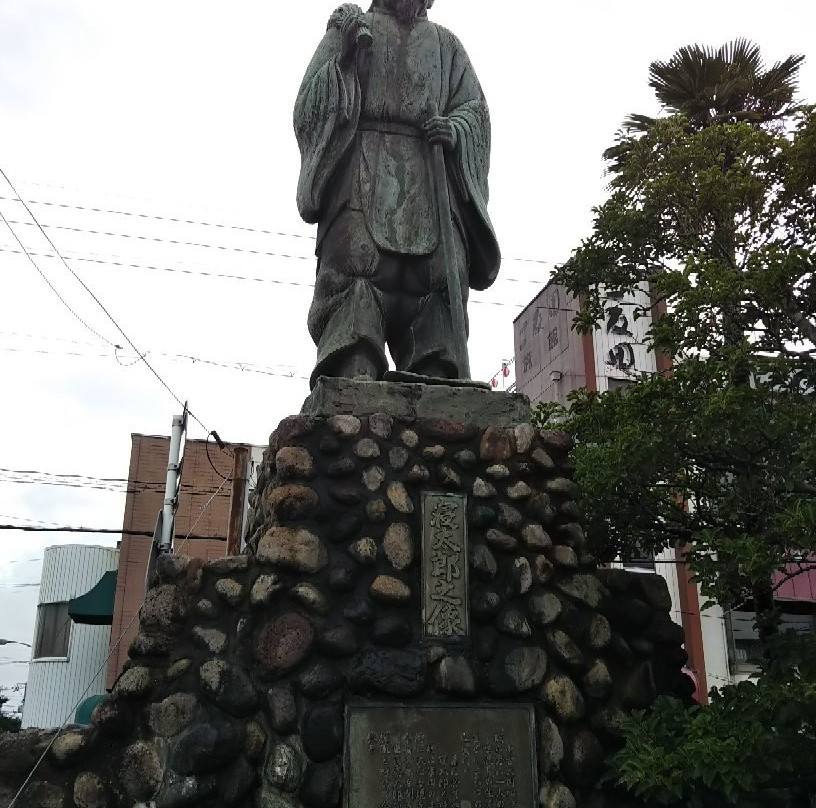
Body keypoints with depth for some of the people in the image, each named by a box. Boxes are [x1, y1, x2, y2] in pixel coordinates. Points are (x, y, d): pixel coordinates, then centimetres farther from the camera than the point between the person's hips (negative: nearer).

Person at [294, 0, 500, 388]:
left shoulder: (446, 44, 29)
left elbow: (474, 109, 18)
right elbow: (308, 104, 15)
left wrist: (454, 128, -5)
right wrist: (345, 57, -3)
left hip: (432, 183, 2)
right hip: (360, 174, -2)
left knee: (441, 280, -17)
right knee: (356, 270, -22)